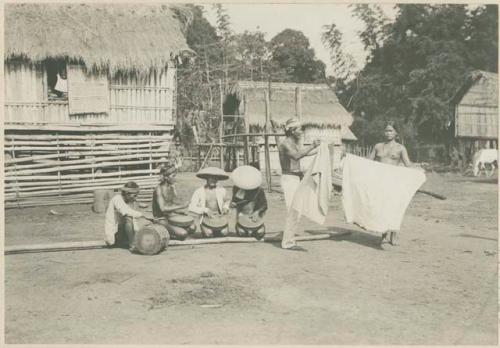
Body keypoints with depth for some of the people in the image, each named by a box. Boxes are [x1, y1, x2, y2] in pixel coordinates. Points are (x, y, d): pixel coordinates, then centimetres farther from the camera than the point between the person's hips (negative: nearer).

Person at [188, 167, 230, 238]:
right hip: (207, 218, -2)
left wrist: (226, 207, 2)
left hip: (221, 217, 2)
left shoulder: (221, 190, 6)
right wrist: (205, 210, -16)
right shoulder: (199, 192, -1)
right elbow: (191, 207, -6)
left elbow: (227, 201, 24)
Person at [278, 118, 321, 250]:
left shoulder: (294, 143, 14)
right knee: (293, 212, -9)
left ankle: (289, 240, 18)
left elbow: (305, 152, 29)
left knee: (296, 212, 11)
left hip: (296, 179, 9)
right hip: (289, 179, -9)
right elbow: (296, 156, -31)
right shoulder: (285, 144, -14)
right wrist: (312, 146, -35)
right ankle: (287, 242, -2)